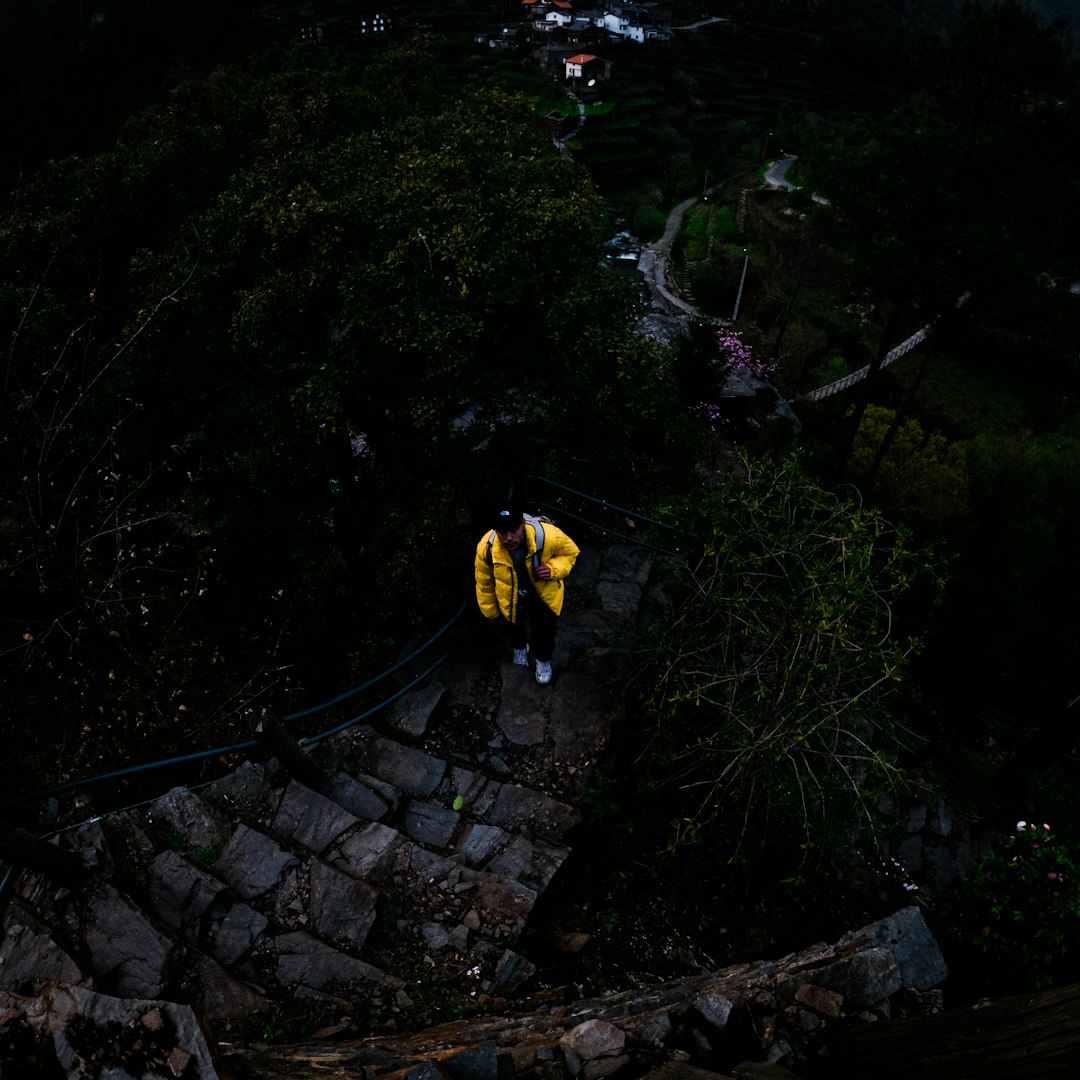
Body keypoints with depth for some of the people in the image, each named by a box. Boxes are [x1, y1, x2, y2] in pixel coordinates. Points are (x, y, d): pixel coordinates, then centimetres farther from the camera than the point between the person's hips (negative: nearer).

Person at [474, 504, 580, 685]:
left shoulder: (548, 535, -38)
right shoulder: (486, 547, -34)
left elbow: (570, 551, -15)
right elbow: (484, 582, -13)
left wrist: (554, 569, -35)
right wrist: (490, 610, 2)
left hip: (544, 594, -1)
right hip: (510, 598, 1)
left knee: (545, 634, 17)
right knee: (515, 627, 30)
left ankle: (543, 660, 53)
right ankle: (520, 648, 67)